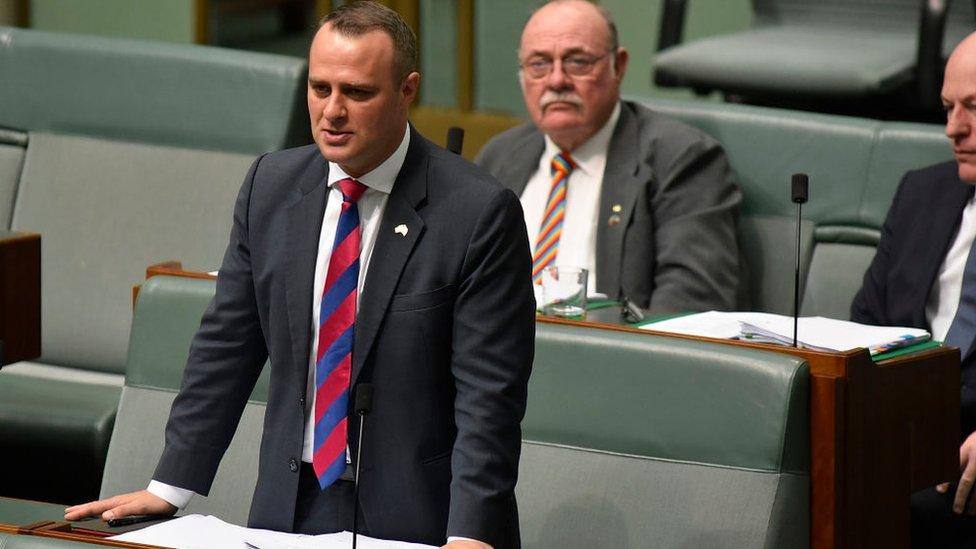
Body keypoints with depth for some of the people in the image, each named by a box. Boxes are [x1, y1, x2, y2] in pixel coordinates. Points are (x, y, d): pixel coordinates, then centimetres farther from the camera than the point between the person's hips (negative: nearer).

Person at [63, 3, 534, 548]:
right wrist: (169, 488, 6)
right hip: (291, 505, 3)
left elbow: (488, 395, -12)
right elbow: (226, 345, 11)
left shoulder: (479, 212, -9)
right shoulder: (271, 184, 7)